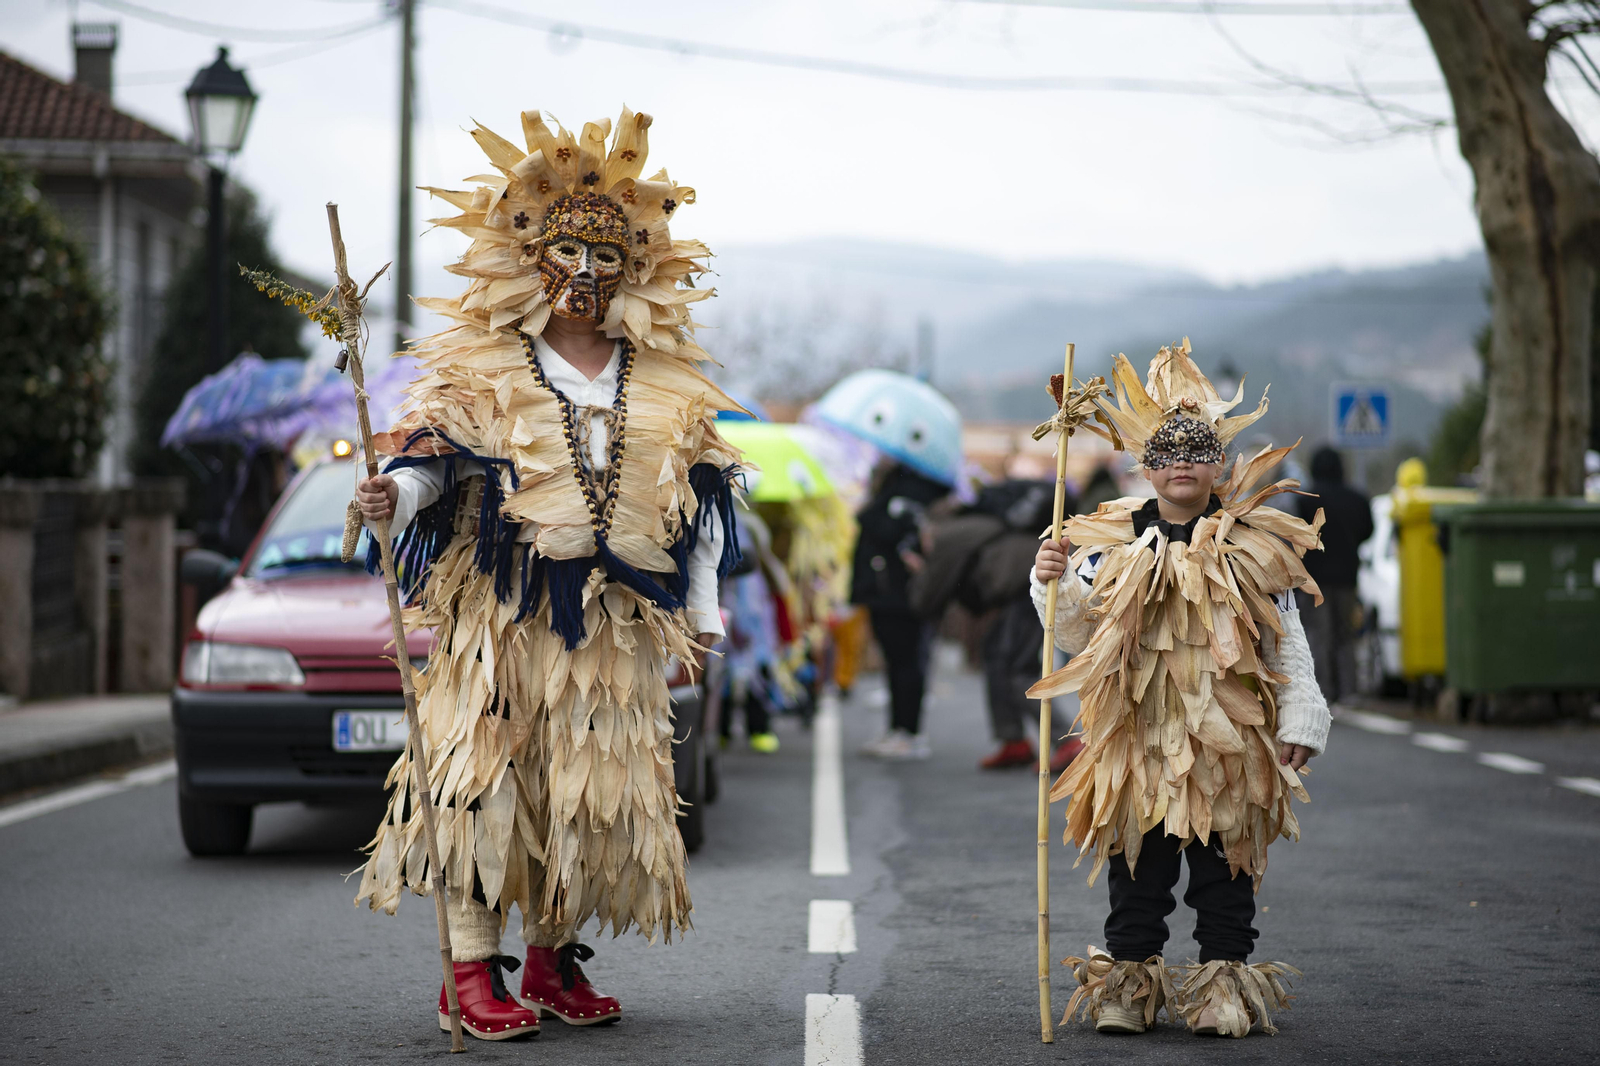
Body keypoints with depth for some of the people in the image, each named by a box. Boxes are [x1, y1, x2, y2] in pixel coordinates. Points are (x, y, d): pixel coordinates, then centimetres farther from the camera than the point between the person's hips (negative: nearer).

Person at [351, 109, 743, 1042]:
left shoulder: (667, 380, 13)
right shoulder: (481, 367, 3)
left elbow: (700, 497, 17)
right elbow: (435, 453, -4)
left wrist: (703, 609, 15)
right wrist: (395, 493, -26)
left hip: (617, 620, 3)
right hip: (502, 607, -3)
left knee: (596, 786, 4)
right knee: (487, 774, -10)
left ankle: (555, 958, 17)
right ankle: (475, 969, -3)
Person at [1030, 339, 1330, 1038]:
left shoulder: (1255, 545, 4)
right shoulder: (1114, 543, 4)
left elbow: (1287, 640, 6)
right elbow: (1074, 639, 5)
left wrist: (1299, 720, 0)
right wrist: (1052, 585, -12)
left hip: (1229, 737, 0)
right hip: (1138, 736, 1)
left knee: (1225, 863, 5)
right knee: (1137, 864, 4)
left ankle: (1225, 986, 13)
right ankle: (1128, 982, 14)